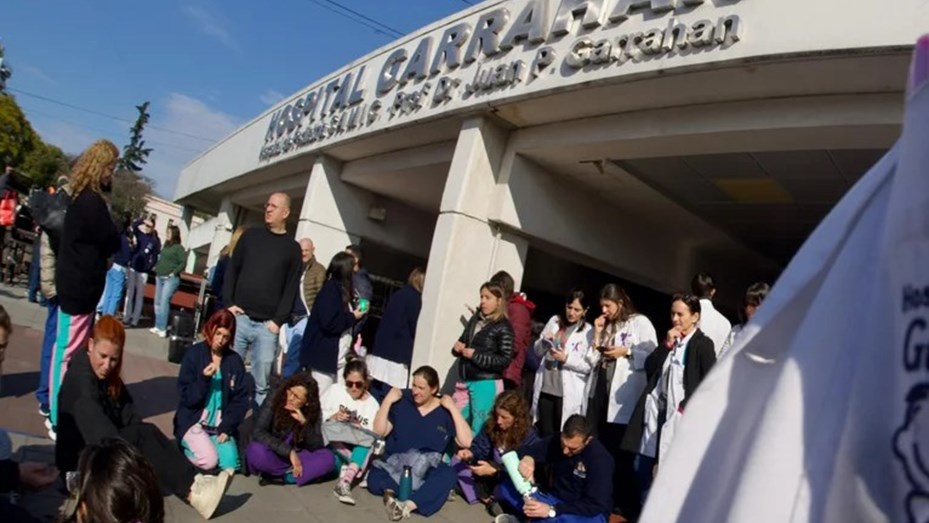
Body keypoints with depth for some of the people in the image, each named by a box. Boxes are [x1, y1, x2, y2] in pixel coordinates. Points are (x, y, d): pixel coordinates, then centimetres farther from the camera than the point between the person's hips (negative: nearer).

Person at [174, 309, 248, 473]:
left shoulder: (235, 361, 1)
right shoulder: (194, 354, -6)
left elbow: (241, 399, 1)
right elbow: (187, 398, -8)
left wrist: (227, 427, -10)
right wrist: (204, 379, -25)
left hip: (220, 424, 2)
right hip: (193, 420, -2)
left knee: (230, 465, -18)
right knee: (209, 461, -24)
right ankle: (187, 443, 7)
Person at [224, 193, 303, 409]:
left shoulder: (292, 248, 5)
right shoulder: (250, 235, 11)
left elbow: (291, 288, 2)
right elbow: (232, 269, 10)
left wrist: (278, 320, -7)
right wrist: (228, 302, -1)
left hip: (267, 325, -1)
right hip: (239, 317, 2)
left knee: (261, 383, 1)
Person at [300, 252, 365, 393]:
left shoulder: (340, 290, 12)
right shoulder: (330, 290, -15)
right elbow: (329, 323, -24)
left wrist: (356, 313, -2)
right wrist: (353, 317, -13)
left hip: (338, 358, 9)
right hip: (324, 356, -9)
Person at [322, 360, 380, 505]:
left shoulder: (372, 404, 4)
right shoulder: (335, 391, 4)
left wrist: (360, 429, -21)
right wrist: (333, 417, -17)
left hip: (357, 448, 1)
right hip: (330, 441, 0)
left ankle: (345, 481, -44)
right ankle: (355, 468, -25)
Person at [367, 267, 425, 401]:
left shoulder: (398, 293, 15)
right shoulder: (415, 298, -7)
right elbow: (414, 328, -6)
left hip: (380, 351, 8)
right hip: (396, 355, -8)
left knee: (374, 399, 8)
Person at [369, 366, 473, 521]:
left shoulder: (445, 412, 0)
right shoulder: (402, 402, 2)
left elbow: (466, 442, -11)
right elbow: (379, 432, -2)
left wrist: (453, 409, -12)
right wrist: (387, 401, -9)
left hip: (427, 469, -1)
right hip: (393, 463, 1)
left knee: (448, 473, -34)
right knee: (375, 479, -29)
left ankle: (408, 505, -48)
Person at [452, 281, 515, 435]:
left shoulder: (503, 327, -9)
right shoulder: (475, 319, 10)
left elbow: (505, 360, -14)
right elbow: (462, 342, 21)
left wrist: (475, 355, -16)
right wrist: (457, 347, -3)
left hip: (486, 384, -6)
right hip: (464, 382, 6)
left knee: (478, 430, 2)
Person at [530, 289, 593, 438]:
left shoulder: (588, 332, -5)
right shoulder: (554, 321, 8)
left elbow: (589, 366, -9)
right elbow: (537, 351, 12)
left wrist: (566, 358, -19)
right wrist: (544, 342, -8)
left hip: (568, 394, -4)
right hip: (545, 388, 4)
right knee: (545, 433, 11)